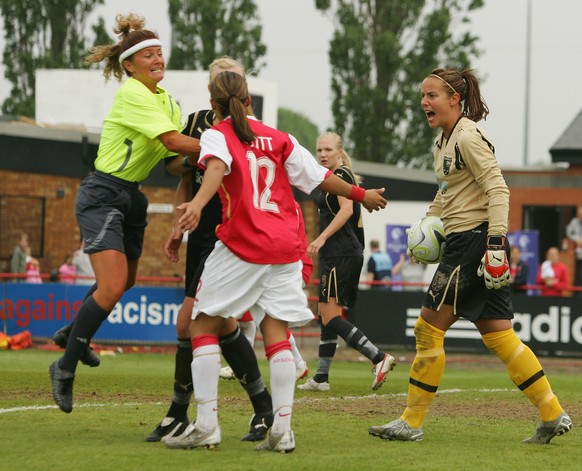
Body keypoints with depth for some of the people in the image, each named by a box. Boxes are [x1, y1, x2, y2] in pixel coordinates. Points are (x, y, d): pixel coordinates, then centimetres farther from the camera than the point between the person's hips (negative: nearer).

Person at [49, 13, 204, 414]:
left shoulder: (166, 100, 9)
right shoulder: (132, 95, -18)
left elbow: (174, 158, 6)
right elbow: (172, 141, -27)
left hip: (131, 196, 10)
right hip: (103, 195, -9)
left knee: (126, 280, 22)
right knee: (112, 287, -20)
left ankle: (73, 332, 47)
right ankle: (66, 367, -8)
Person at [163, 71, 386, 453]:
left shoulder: (217, 135, 3)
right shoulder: (278, 138, 15)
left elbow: (217, 167, -19)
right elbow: (320, 177, 17)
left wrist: (198, 204, -38)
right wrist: (361, 194, 34)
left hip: (241, 246, -4)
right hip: (286, 248, 4)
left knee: (204, 325, 4)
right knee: (276, 333, 5)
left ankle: (206, 425, -5)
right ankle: (282, 428, -5)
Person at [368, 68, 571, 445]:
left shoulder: (468, 137, -13)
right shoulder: (443, 142, 16)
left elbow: (498, 189, -19)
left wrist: (496, 241, -25)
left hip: (475, 240, -10)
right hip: (464, 241, 10)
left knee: (429, 327, -5)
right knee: (497, 335, 7)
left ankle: (412, 423, 1)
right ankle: (553, 416, 7)